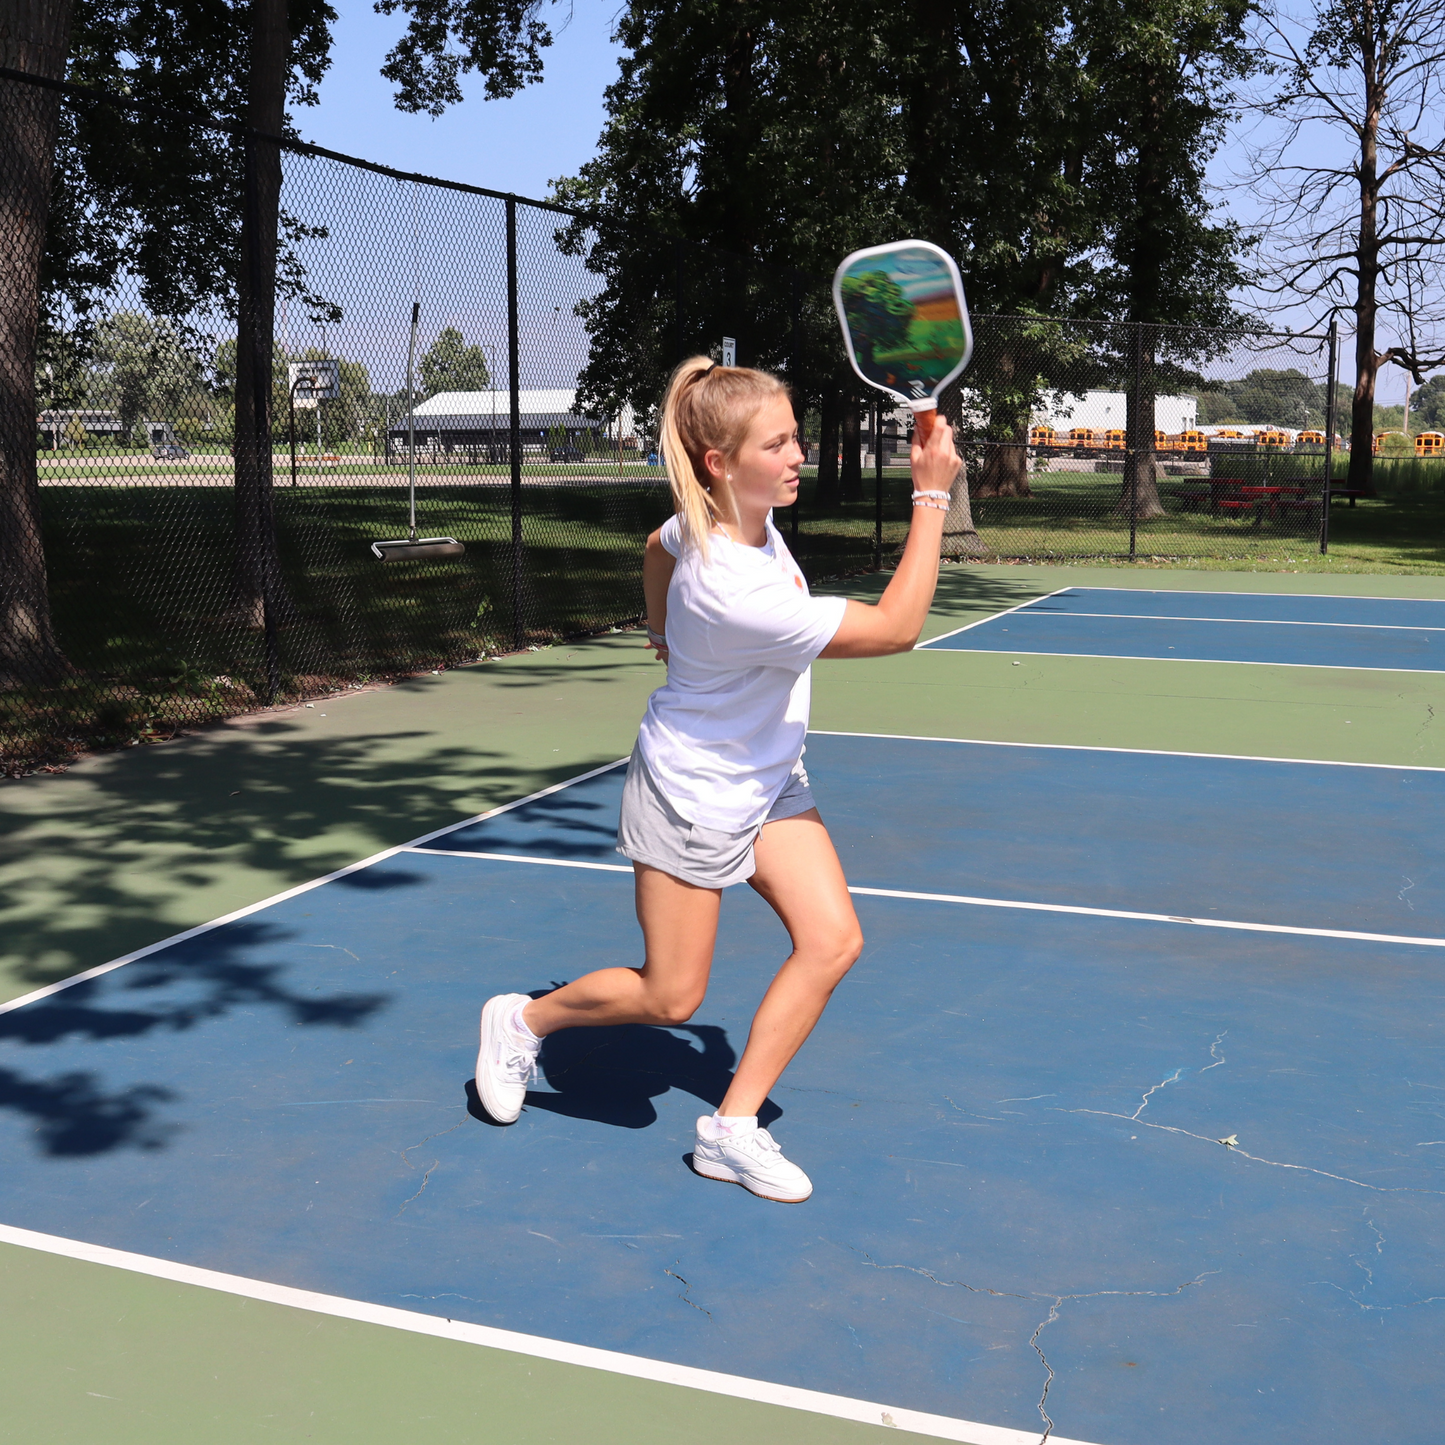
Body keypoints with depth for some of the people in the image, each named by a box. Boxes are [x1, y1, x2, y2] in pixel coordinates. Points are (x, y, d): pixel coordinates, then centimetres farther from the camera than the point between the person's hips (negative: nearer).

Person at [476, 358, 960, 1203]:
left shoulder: (725, 515, -10)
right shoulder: (736, 594, -37)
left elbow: (660, 547, 15)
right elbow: (895, 629, -31)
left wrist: (670, 635, 25)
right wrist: (932, 496, -29)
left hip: (768, 780, 8)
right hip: (694, 795, -8)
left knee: (833, 941, -3)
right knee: (670, 998, 5)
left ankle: (734, 1128, 8)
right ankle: (524, 1020, 33)